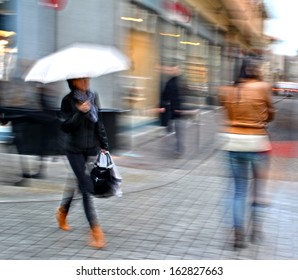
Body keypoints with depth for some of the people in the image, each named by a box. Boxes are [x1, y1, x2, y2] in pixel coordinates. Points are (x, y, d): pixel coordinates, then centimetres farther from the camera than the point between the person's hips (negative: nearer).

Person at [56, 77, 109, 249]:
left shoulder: (93, 96, 4)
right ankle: (96, 231, -8)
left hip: (92, 148, 5)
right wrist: (80, 112, -30)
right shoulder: (68, 101, -11)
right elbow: (65, 126, -17)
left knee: (77, 181, 16)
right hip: (75, 149, -5)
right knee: (87, 187, -10)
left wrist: (104, 144, 12)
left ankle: (62, 213, 41)